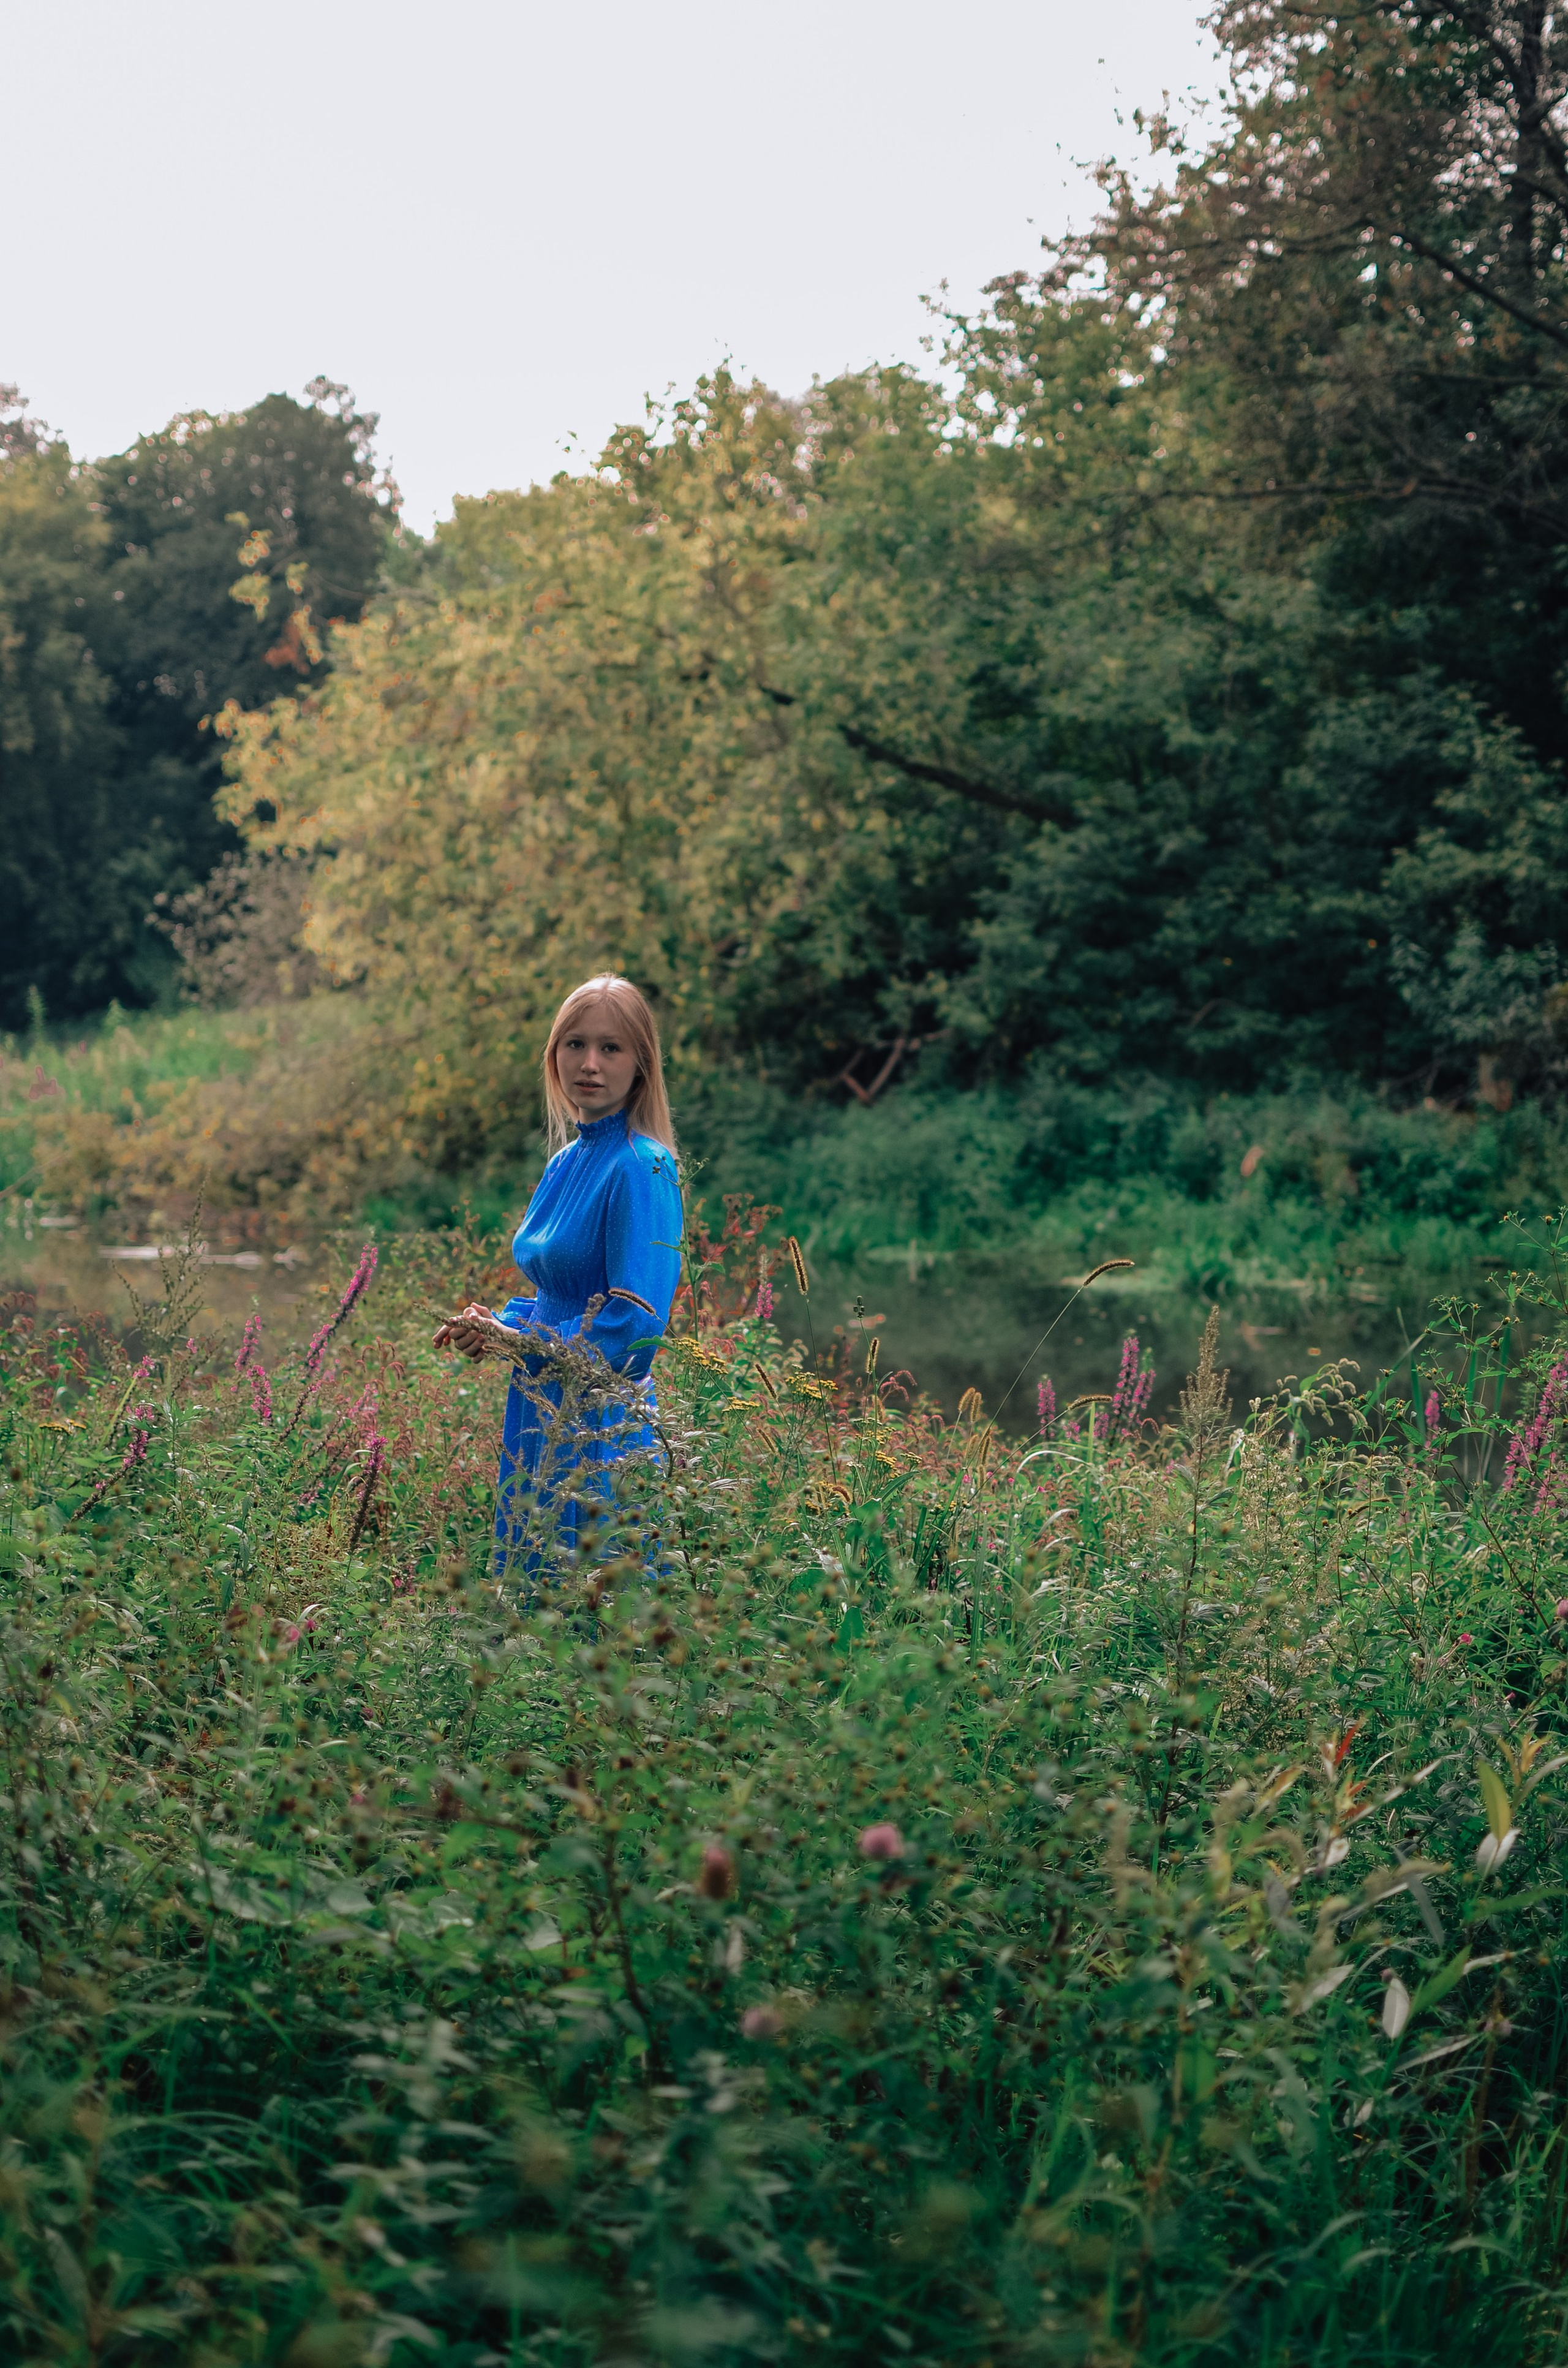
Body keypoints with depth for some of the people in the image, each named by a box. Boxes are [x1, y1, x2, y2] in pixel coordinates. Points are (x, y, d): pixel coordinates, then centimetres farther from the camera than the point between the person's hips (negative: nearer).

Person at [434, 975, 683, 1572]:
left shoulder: (642, 1169, -15)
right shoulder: (566, 1162, 12)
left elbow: (634, 1322, -21)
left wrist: (518, 1341, -12)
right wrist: (499, 1324, 3)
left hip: (601, 1426, -9)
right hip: (542, 1417, 9)